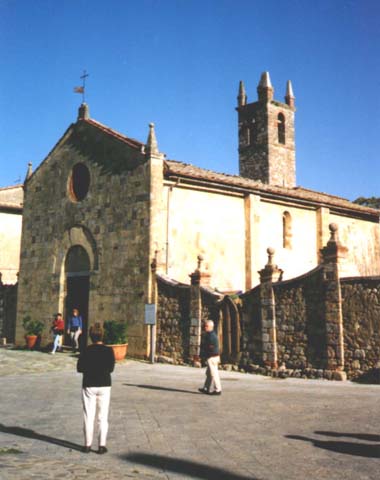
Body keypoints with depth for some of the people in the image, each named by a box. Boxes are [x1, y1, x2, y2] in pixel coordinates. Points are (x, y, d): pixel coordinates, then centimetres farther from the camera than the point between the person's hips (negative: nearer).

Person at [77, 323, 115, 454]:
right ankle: (102, 445, 7)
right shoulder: (109, 351, -6)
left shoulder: (86, 351, -6)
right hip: (104, 385, 0)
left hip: (89, 385, 0)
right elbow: (110, 368, -7)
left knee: (89, 417, 8)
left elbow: (79, 368, -7)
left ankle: (87, 444, 13)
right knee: (103, 417, 6)